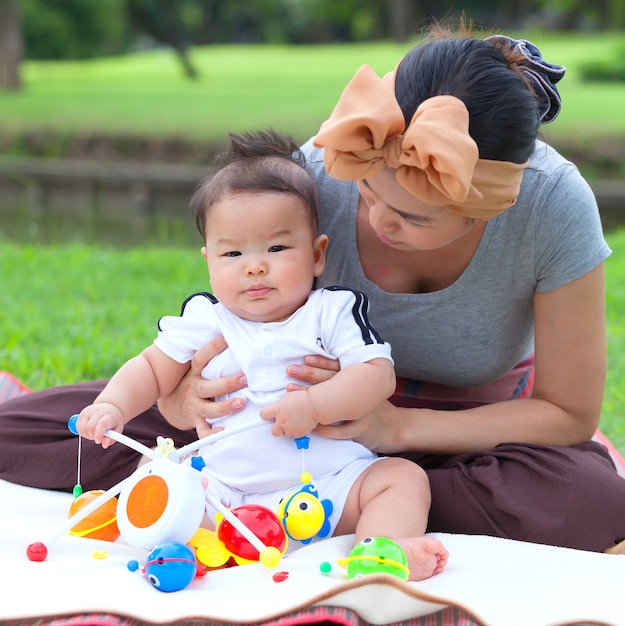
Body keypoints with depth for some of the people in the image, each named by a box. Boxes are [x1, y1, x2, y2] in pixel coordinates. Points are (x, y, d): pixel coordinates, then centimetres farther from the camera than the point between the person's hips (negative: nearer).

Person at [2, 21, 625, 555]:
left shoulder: (555, 204, -29)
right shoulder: (321, 170, -26)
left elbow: (570, 413, -21)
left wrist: (396, 427, -32)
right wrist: (180, 394, -35)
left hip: (473, 426, 0)